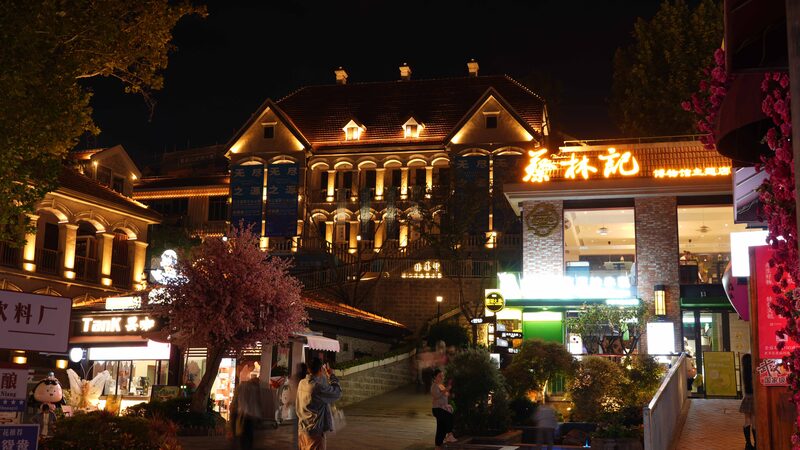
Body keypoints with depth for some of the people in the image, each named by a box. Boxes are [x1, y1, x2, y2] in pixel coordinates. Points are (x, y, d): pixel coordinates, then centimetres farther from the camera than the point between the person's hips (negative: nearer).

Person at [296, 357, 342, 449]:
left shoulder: (302, 383, 1)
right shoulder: (319, 387, -22)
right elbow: (337, 393, -11)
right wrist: (331, 376, 1)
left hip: (302, 429, 8)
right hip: (315, 431, -8)